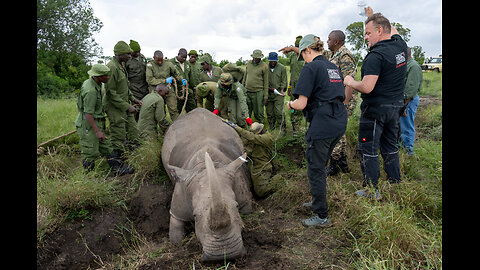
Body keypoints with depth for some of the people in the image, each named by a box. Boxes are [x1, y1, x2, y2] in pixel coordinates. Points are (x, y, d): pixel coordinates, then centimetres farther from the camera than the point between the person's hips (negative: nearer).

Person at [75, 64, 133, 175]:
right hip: (87, 125, -10)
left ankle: (119, 168, 18)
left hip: (97, 122, 10)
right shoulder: (90, 91, -26)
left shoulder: (92, 83, 5)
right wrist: (97, 131, -24)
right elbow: (88, 114, -25)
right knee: (90, 152, 1)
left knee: (106, 146, 12)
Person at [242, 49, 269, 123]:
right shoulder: (248, 63, 8)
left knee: (258, 113, 0)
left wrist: (265, 96, -6)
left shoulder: (264, 66, -5)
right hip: (247, 92, 4)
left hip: (258, 93, -4)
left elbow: (266, 82, -3)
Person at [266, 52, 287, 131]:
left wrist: (282, 89, -8)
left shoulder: (282, 68, 3)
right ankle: (271, 127, 21)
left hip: (278, 94, -2)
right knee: (269, 112, 7)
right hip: (268, 94, 2)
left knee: (279, 112, -10)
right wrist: (270, 88, -6)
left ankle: (282, 128, 3)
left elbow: (284, 81, 6)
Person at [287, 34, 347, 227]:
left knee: (315, 169, 3)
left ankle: (322, 216, 12)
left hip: (322, 126, -9)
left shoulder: (311, 68, -10)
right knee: (321, 165, 22)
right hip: (340, 122, 9)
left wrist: (290, 104, 7)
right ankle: (317, 200, 38)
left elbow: (301, 104, -15)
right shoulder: (334, 67, 16)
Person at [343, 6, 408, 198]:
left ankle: (371, 191, 9)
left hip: (375, 109, -8)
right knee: (390, 148, 19)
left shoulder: (376, 55, -21)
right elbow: (392, 30, 28)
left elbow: (366, 88, -27)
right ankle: (396, 184, 29)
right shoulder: (400, 45, 4)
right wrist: (373, 16, 36)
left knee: (368, 150, 2)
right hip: (395, 107, 8)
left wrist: (350, 82, -8)